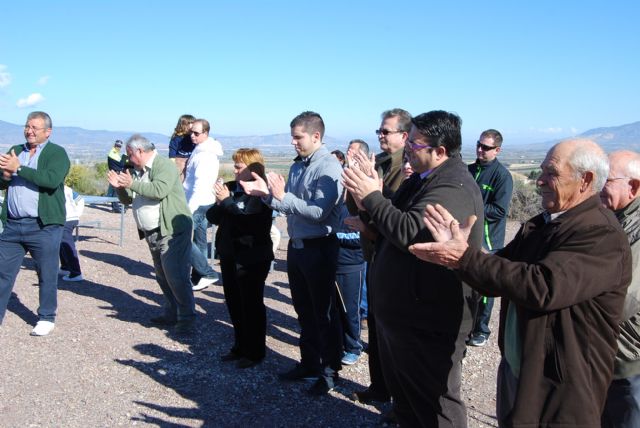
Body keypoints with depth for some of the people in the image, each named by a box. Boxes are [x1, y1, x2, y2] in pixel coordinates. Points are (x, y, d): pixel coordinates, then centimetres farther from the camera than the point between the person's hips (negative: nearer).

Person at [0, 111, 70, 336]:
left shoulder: (57, 153, -3)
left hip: (43, 226, -5)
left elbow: (52, 180, -22)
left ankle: (46, 318, 20)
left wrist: (18, 168, -19)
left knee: (47, 275, 5)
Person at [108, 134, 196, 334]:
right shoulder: (138, 171, 17)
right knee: (162, 276, 15)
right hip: (152, 233, 10)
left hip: (172, 231, -10)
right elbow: (128, 199, 19)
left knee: (176, 275, -12)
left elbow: (160, 190, -27)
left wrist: (132, 184, -20)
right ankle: (172, 313, 26)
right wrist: (119, 187, -1)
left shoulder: (164, 165, -10)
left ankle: (187, 317, -4)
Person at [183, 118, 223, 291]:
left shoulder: (205, 155, -17)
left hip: (198, 204, -10)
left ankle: (207, 273, -6)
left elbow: (200, 185, -24)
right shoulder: (200, 151, 14)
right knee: (200, 241, 12)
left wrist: (188, 209, -25)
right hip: (203, 204, 10)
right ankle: (198, 276, 19)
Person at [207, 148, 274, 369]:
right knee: (233, 302, 16)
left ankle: (255, 352, 19)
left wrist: (227, 201, -23)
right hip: (230, 255, 7)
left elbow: (250, 221, -26)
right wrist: (219, 203, -12)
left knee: (252, 305, 4)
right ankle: (240, 346, 33)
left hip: (252, 258, -7)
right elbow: (212, 217, 8)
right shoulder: (230, 187, 6)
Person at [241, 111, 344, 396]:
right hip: (296, 245, 8)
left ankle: (330, 371, 22)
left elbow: (319, 212, -25)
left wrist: (283, 196, -25)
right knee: (304, 310, 19)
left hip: (319, 248, -8)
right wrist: (266, 192, -3)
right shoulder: (297, 166, 9)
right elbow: (288, 205, 11)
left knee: (323, 312, 6)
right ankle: (309, 363, 35)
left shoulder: (328, 167, -16)